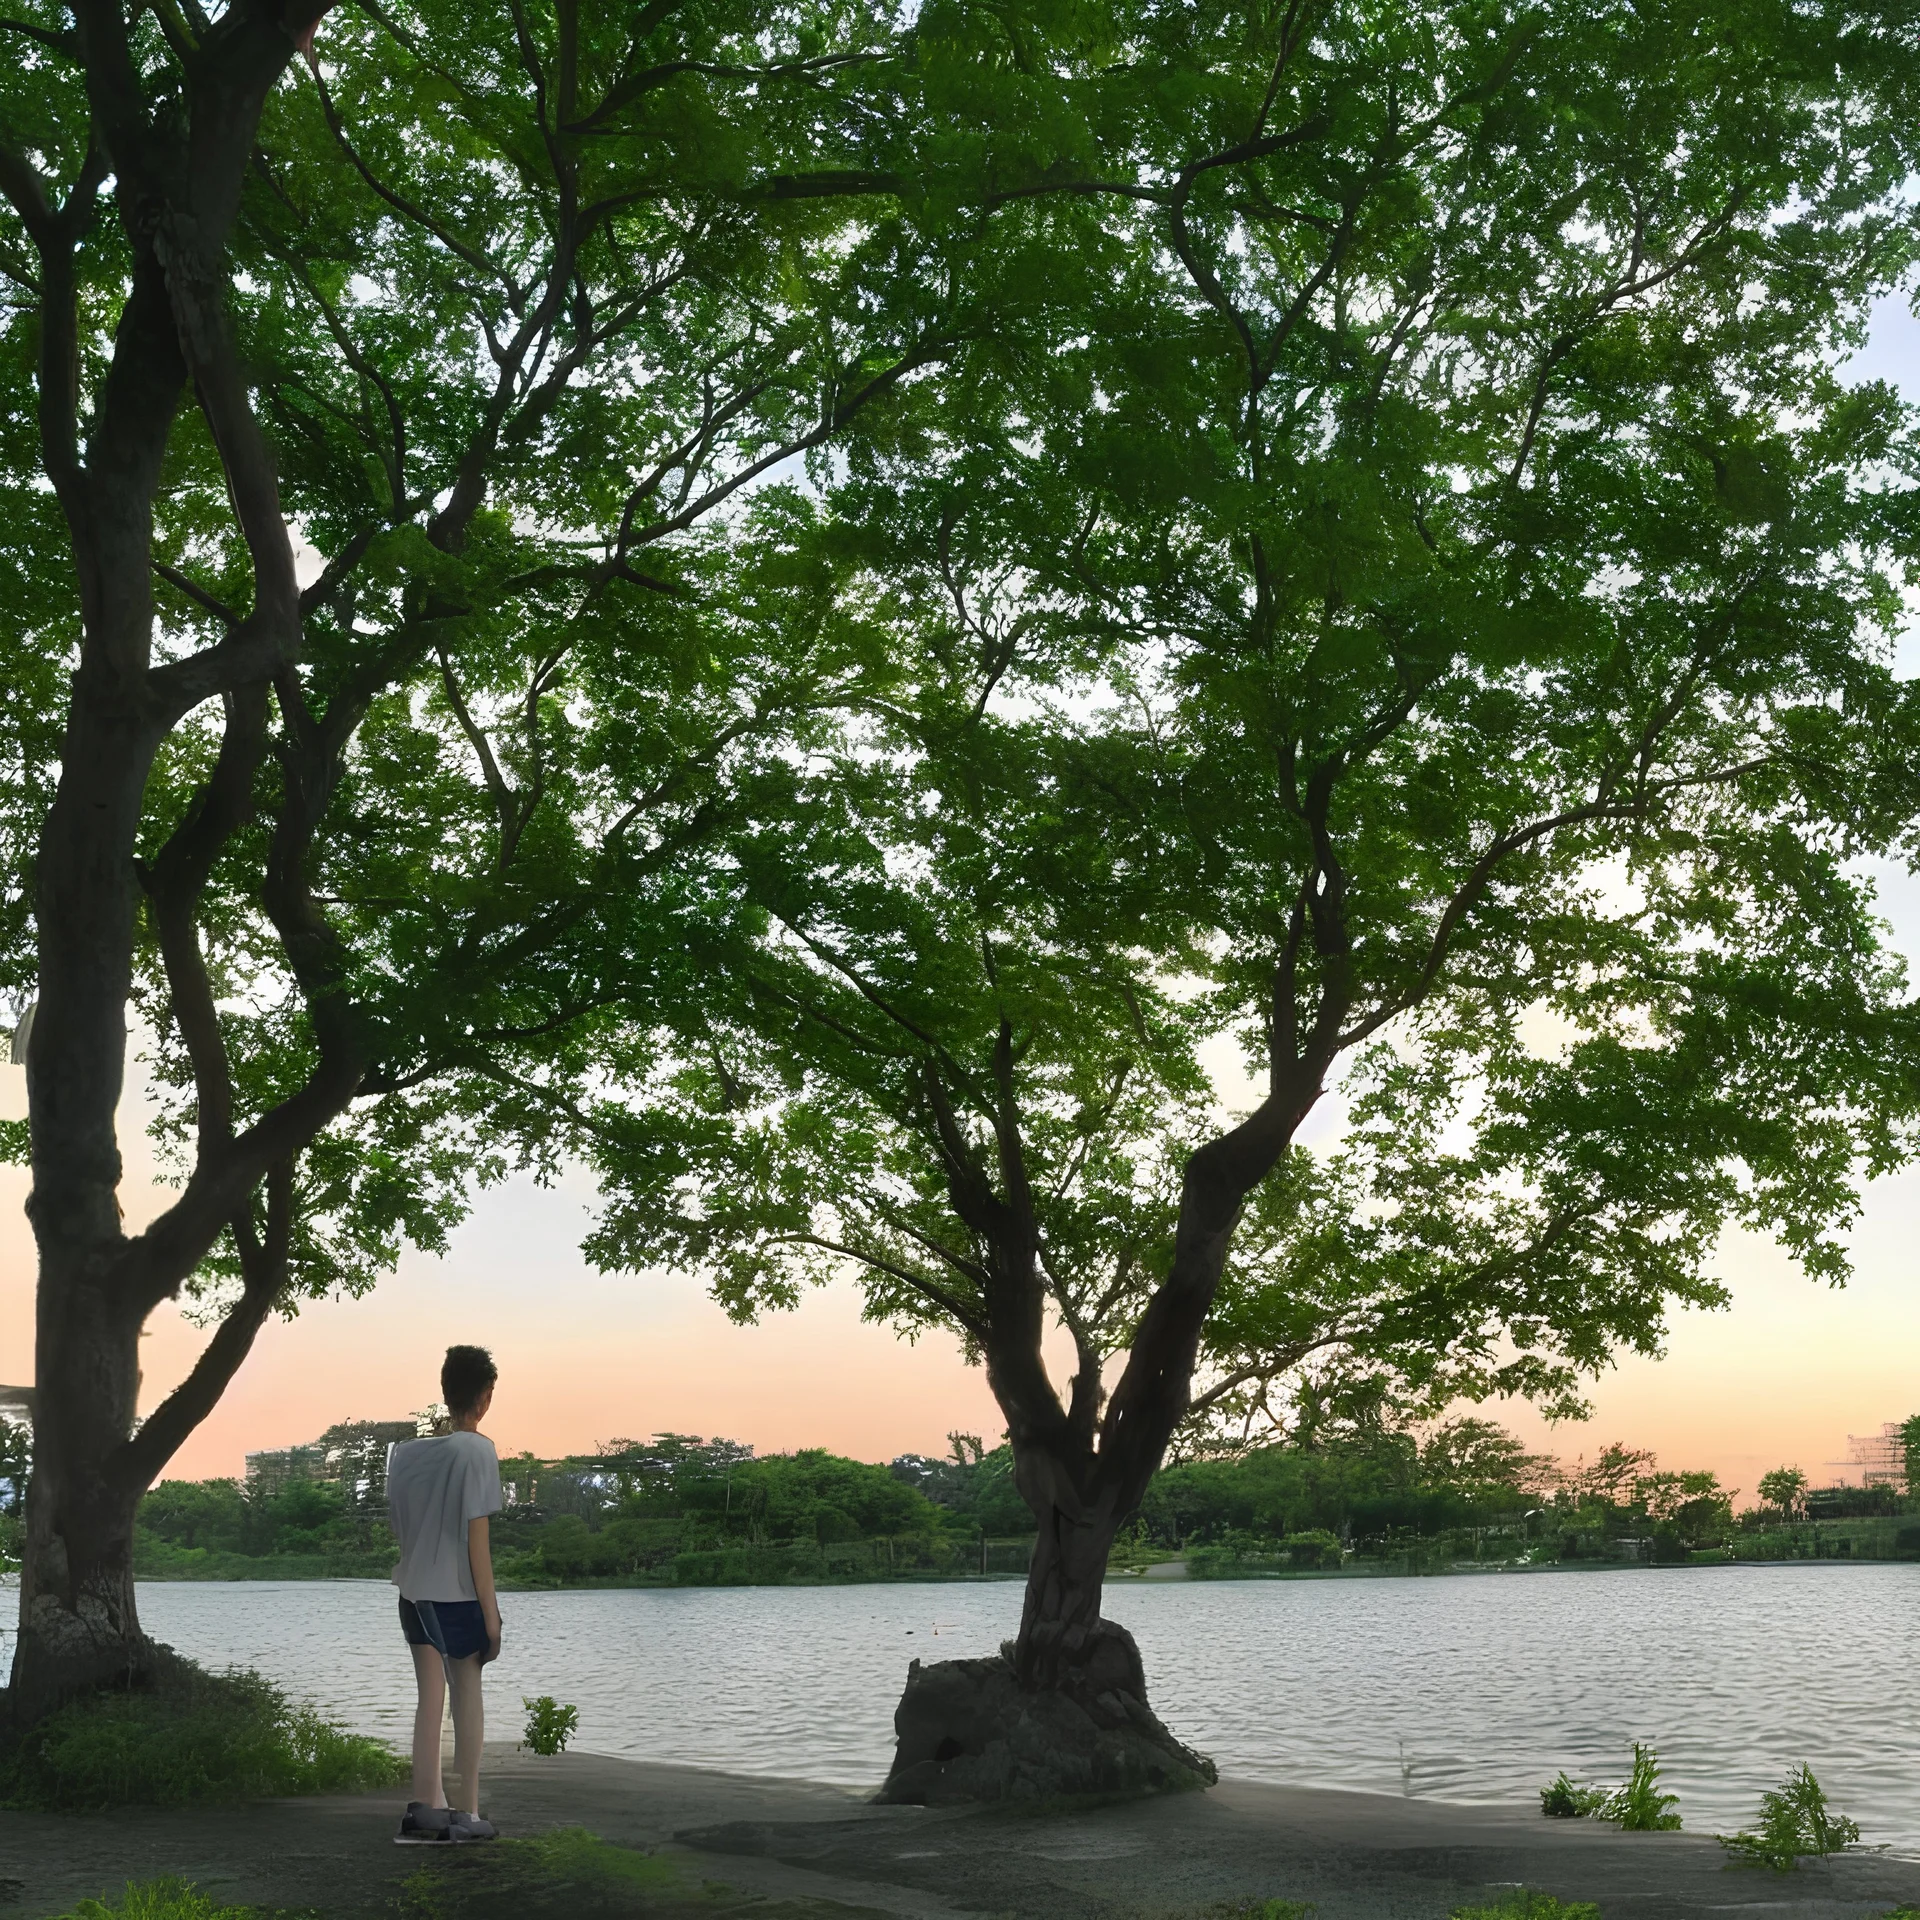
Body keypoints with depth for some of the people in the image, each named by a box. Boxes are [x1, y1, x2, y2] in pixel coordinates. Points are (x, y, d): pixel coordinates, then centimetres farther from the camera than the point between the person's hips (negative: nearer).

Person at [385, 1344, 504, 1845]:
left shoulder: (405, 1450, 3)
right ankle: (467, 1813, 11)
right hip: (460, 1593, -5)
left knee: (430, 1696, 10)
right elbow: (476, 1538, -14)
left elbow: (396, 1527, 7)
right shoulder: (476, 1451, -14)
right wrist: (491, 1613, -9)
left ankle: (426, 1808, 8)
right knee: (467, 1695, 6)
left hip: (414, 1590, 5)